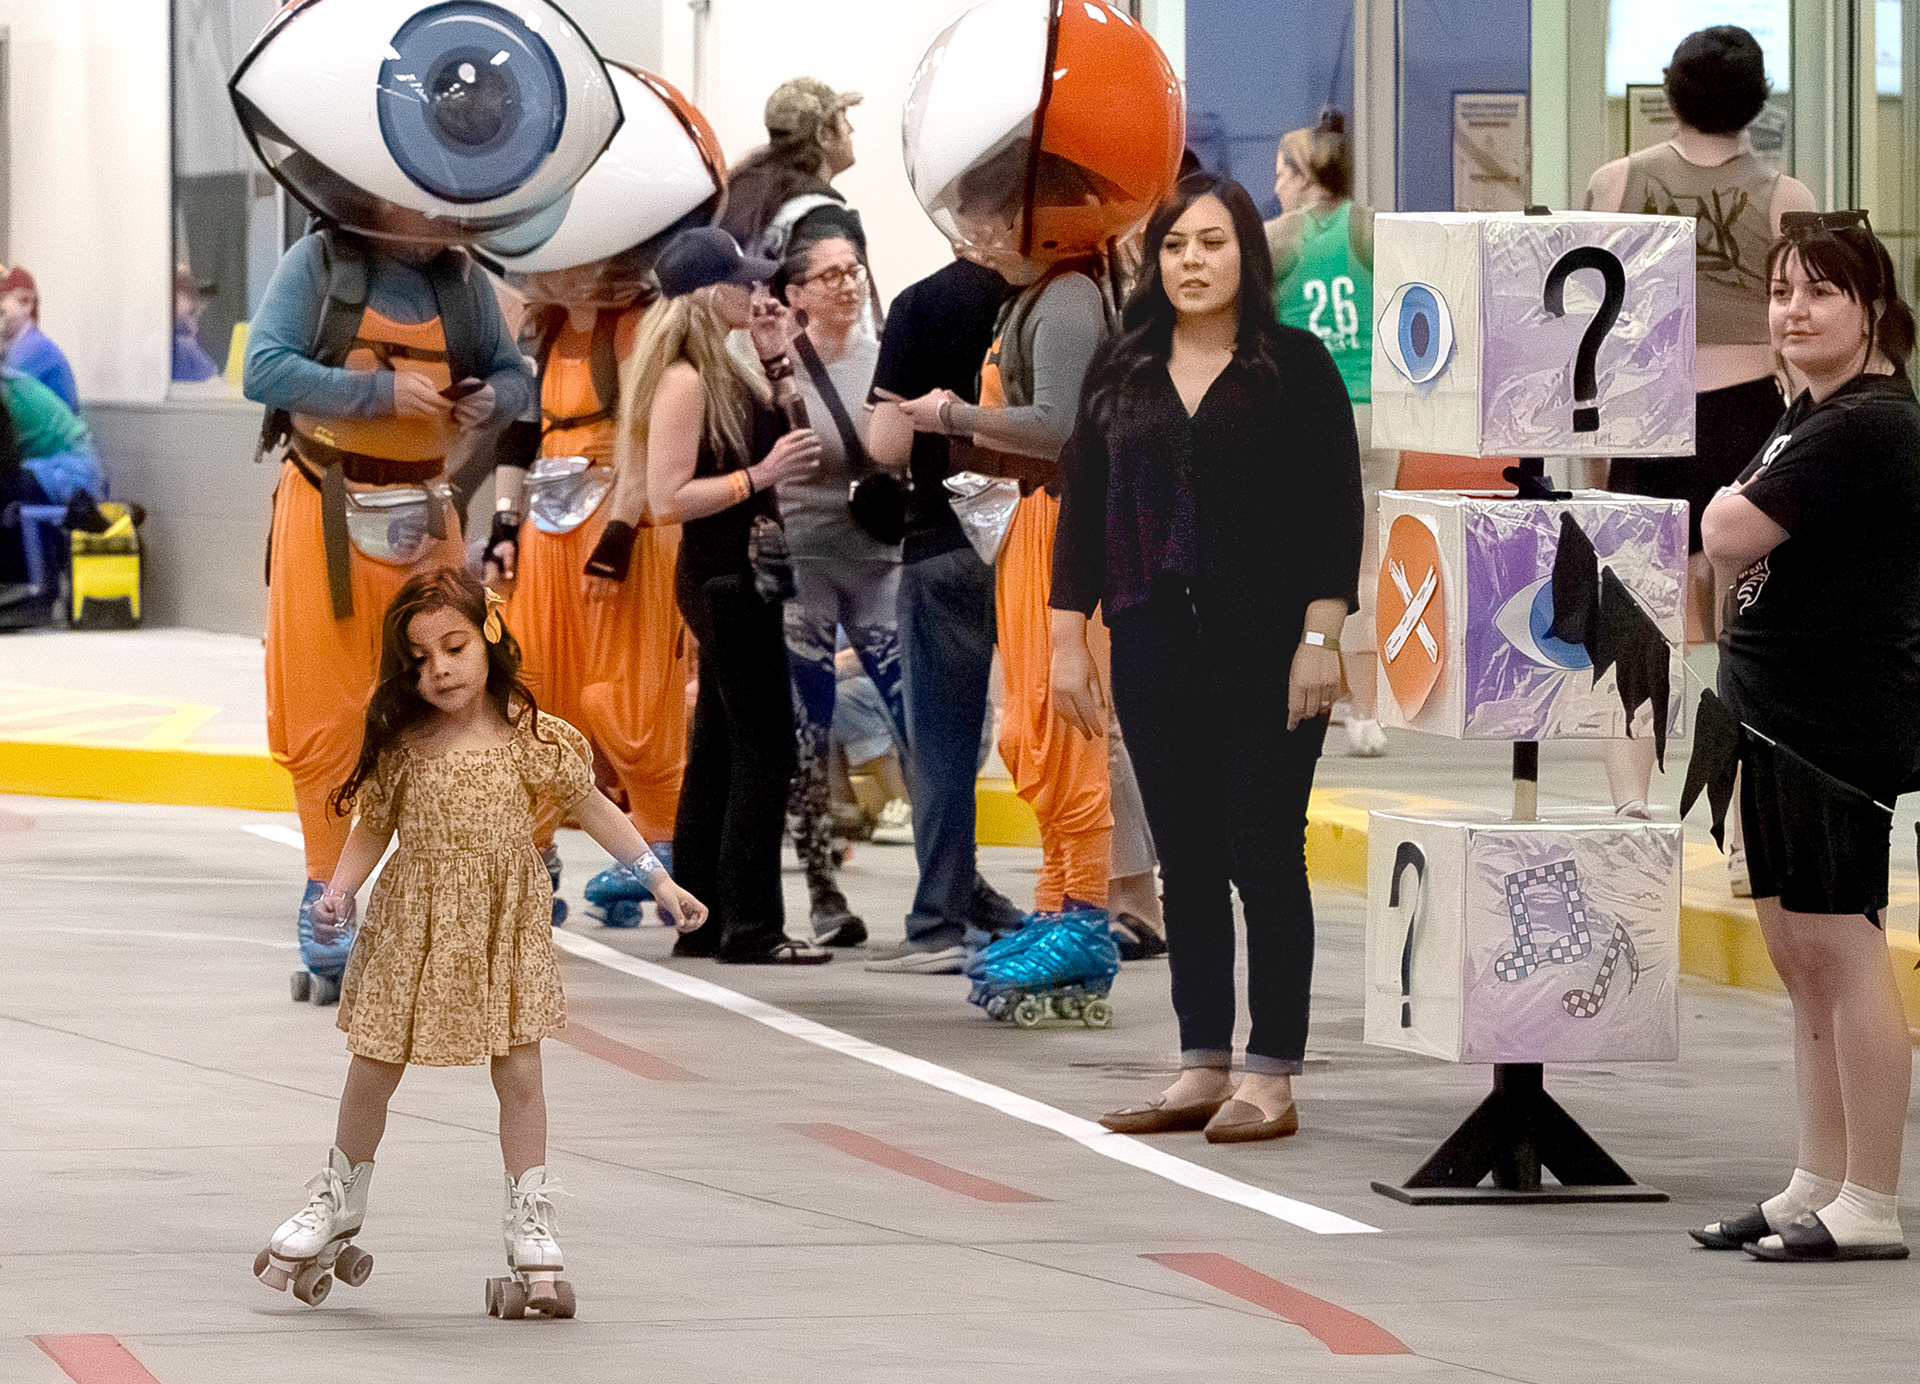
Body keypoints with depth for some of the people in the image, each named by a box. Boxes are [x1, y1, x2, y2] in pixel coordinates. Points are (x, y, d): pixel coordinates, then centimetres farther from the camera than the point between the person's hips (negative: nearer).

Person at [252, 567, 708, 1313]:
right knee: (373, 1071, 10)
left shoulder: (527, 736, -9)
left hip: (503, 923, -1)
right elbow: (372, 826, 3)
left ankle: (531, 1226, 10)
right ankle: (339, 1202, 31)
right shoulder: (400, 742, -6)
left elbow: (593, 807, 0)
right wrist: (338, 892, -12)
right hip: (412, 923, 1)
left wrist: (659, 880, 0)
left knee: (519, 1073, 0)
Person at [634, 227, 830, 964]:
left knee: (718, 750, 12)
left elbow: (770, 439, 21)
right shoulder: (683, 381, -17)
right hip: (722, 577, -10)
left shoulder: (722, 369, 12)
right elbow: (669, 498, -22)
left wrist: (776, 360, 12)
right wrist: (760, 476, -25)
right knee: (764, 746, -9)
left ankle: (701, 921, 16)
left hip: (739, 575, 10)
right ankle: (751, 925, -8)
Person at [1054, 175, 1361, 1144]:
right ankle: (1202, 1070, 13)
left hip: (1267, 655, -4)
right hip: (1156, 654, 4)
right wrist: (1068, 639, 6)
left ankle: (1271, 1079, 0)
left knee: (1265, 859, -3)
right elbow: (1081, 509, 11)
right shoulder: (1122, 374, 10)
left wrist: (1320, 638, -12)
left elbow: (1337, 510, -5)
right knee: (1185, 862, 7)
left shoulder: (1295, 367, -1)